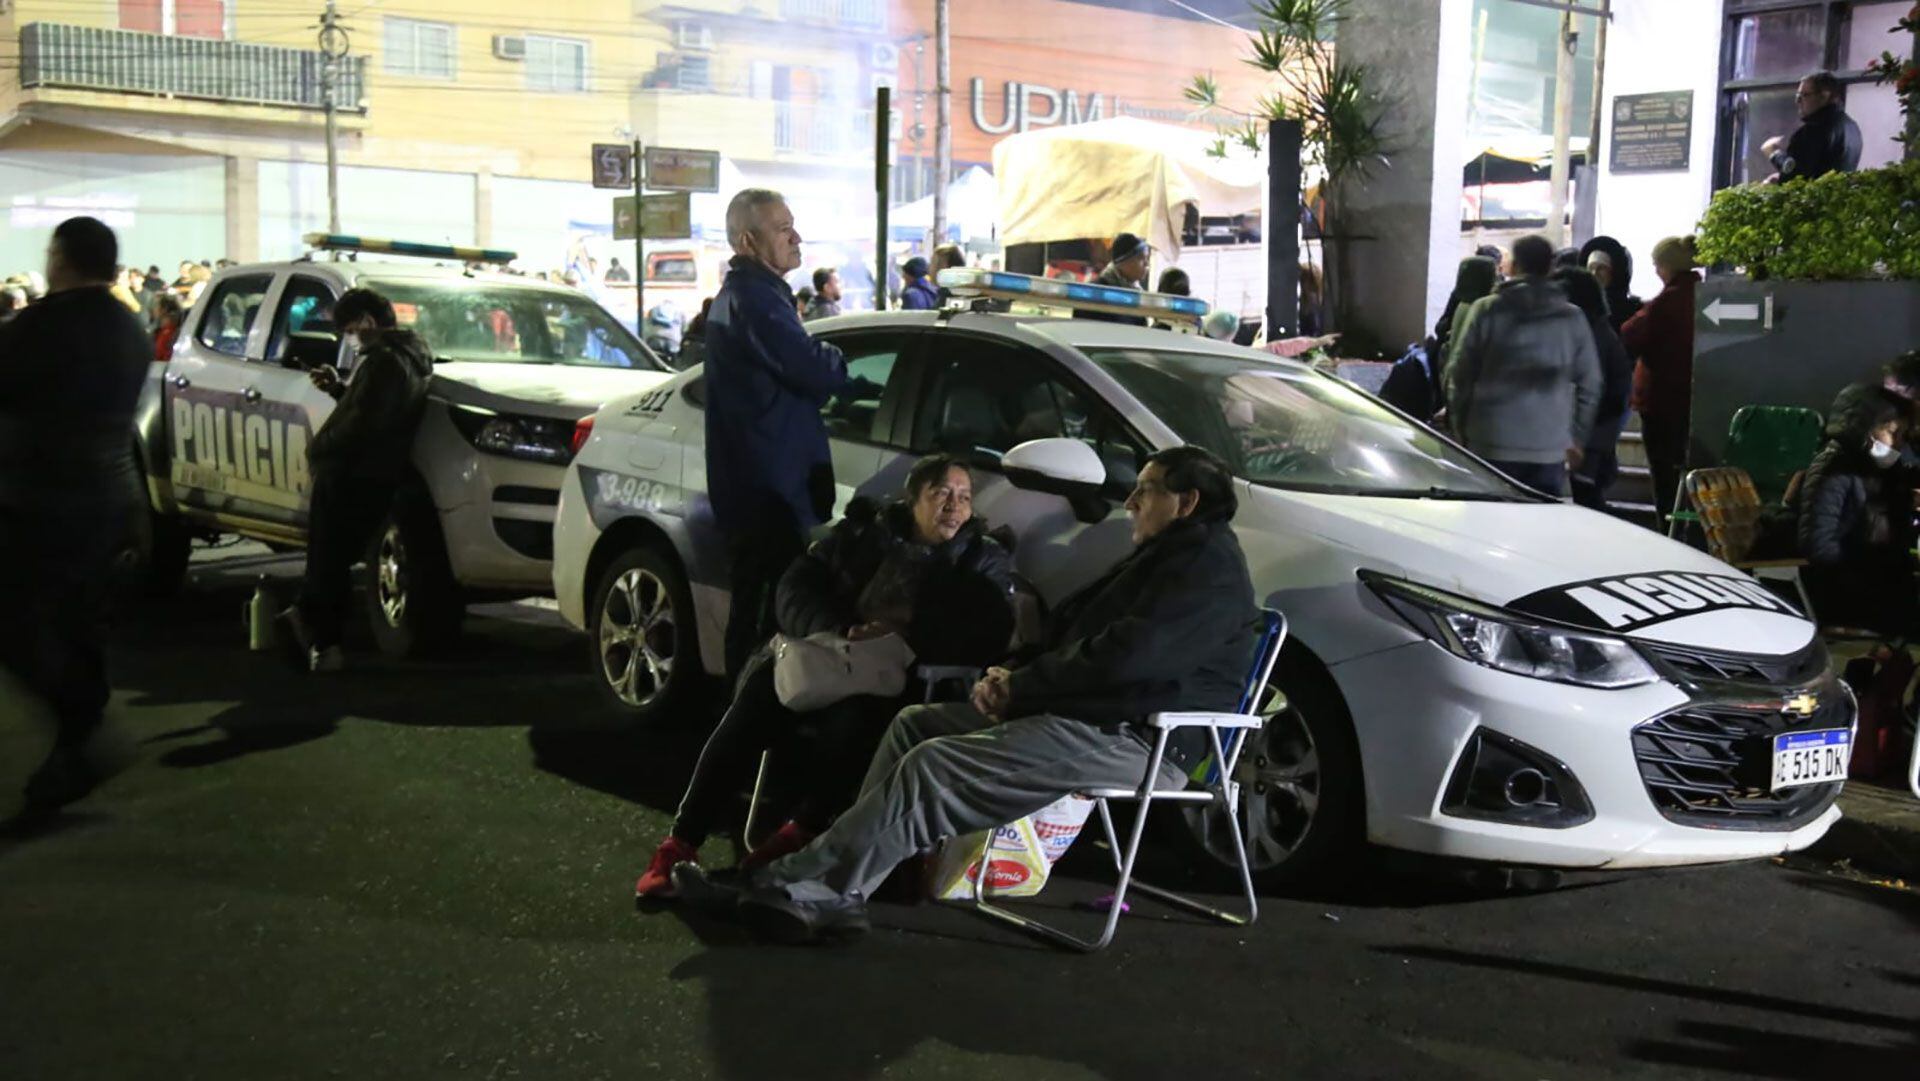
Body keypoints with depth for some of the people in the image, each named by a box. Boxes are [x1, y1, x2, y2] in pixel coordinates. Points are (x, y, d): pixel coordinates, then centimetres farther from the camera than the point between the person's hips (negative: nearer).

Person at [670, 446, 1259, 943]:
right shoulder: (1163, 557, 24)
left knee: (934, 768, -23)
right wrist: (1012, 678, 3)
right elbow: (1072, 627, 23)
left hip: (1133, 739, -11)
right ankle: (839, 889, -7)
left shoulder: (1208, 569, -10)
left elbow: (1122, 657, -22)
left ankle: (798, 888, -21)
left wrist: (1020, 685, -10)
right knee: (914, 724, 3)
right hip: (1088, 714, 11)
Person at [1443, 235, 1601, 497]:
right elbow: (1589, 383, 9)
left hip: (1491, 446, -1)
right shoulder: (1573, 318, 6)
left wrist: (1462, 430, 11)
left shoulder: (1486, 310, 0)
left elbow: (1459, 374, 1)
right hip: (1550, 448, 1)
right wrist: (1577, 438, 17)